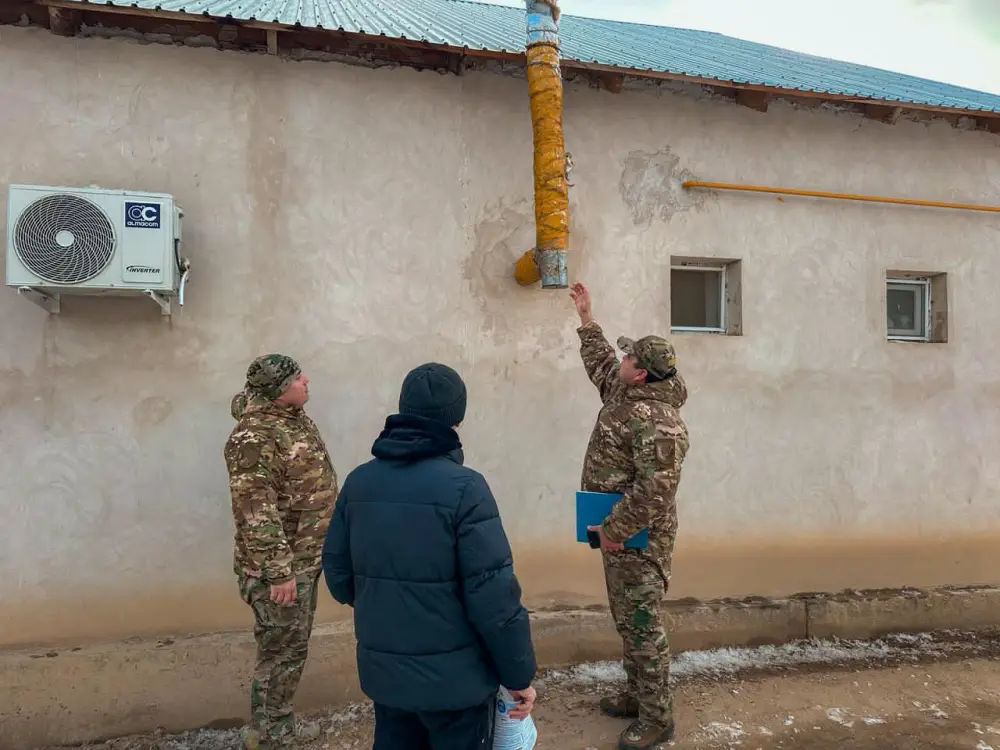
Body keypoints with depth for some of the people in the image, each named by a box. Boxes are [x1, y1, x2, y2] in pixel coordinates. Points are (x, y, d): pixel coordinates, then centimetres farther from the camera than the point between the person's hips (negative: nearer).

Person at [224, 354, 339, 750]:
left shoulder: (294, 417, 6)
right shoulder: (255, 438, -24)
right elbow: (256, 513, -27)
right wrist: (278, 571, -26)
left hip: (307, 557, 9)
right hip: (280, 566, -9)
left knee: (293, 647, 21)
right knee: (282, 653, 2)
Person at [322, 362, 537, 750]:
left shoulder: (358, 481, -2)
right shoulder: (463, 487, -19)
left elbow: (337, 573, 5)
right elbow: (493, 594, -20)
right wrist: (519, 674, -7)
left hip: (382, 671, 5)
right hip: (454, 675, -5)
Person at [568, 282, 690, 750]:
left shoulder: (657, 421, -24)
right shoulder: (623, 392, 6)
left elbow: (655, 490, -30)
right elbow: (599, 362, 26)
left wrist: (614, 529, -22)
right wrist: (586, 317, 29)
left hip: (639, 539, -10)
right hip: (619, 531, 10)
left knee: (642, 625, 0)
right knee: (626, 621, 20)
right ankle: (638, 695, 35)